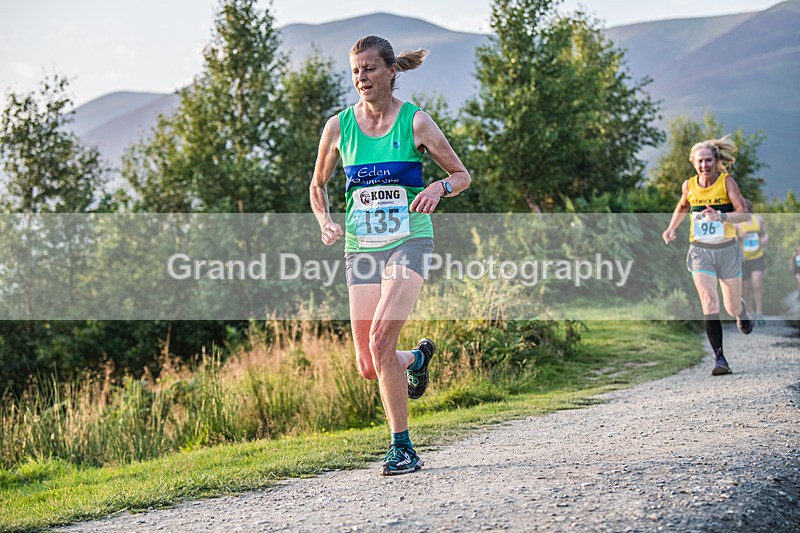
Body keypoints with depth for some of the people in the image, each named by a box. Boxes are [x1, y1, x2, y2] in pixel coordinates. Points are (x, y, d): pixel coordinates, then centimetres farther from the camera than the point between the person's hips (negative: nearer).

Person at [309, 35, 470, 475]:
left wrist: (439, 188, -16)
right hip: (362, 247, 3)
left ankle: (402, 447, -9)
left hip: (409, 241, -3)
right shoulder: (339, 126, 5)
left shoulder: (414, 121, -2)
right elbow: (318, 186, 18)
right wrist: (325, 221, -2)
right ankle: (417, 358, 35)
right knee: (368, 367, -2)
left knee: (380, 339, -23)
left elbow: (462, 175, 5)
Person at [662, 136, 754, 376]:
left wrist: (722, 216, -35)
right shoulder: (689, 185, -1)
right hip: (700, 251, 1)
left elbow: (745, 214, -18)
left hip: (727, 250, -1)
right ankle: (719, 358, -15)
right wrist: (671, 228, 10)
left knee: (732, 308, 12)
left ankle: (743, 314, 51)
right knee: (709, 304, -18)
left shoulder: (727, 181, -10)